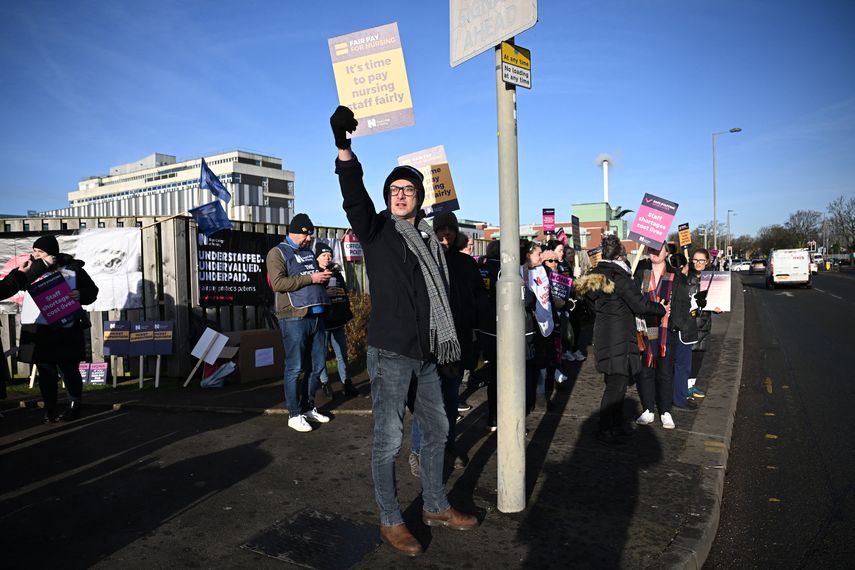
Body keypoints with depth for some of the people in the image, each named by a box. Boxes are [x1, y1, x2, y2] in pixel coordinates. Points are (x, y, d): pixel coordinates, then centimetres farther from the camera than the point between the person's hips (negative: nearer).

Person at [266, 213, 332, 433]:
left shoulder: (309, 252, 21)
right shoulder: (278, 252, -1)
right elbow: (278, 283, -15)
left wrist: (324, 276, 10)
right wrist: (310, 278, -17)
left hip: (316, 316, 7)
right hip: (294, 317, -7)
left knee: (317, 365, 11)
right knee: (294, 367, -2)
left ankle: (308, 408, 25)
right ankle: (294, 415, 9)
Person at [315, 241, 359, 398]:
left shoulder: (337, 274, 14)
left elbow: (345, 296, 21)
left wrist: (347, 314, 18)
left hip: (338, 322, 5)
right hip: (322, 323, -5)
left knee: (342, 354, 8)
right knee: (322, 355, 3)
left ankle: (346, 383, 14)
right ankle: (325, 383, 15)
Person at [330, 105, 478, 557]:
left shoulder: (429, 237, 13)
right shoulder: (376, 230, -2)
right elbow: (353, 197, -21)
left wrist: (446, 344, 16)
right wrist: (343, 146, -35)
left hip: (425, 354, 7)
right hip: (390, 353, -6)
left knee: (436, 429, 16)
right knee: (389, 440, -1)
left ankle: (435, 507, 34)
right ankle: (390, 521, 18)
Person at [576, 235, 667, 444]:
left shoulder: (596, 275, 10)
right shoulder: (619, 277, -17)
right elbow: (640, 305, -16)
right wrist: (662, 308, 1)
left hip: (604, 333, 9)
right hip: (618, 338, -9)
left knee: (617, 382, 18)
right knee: (616, 384, -1)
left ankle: (616, 425, 28)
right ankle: (605, 430, 7)